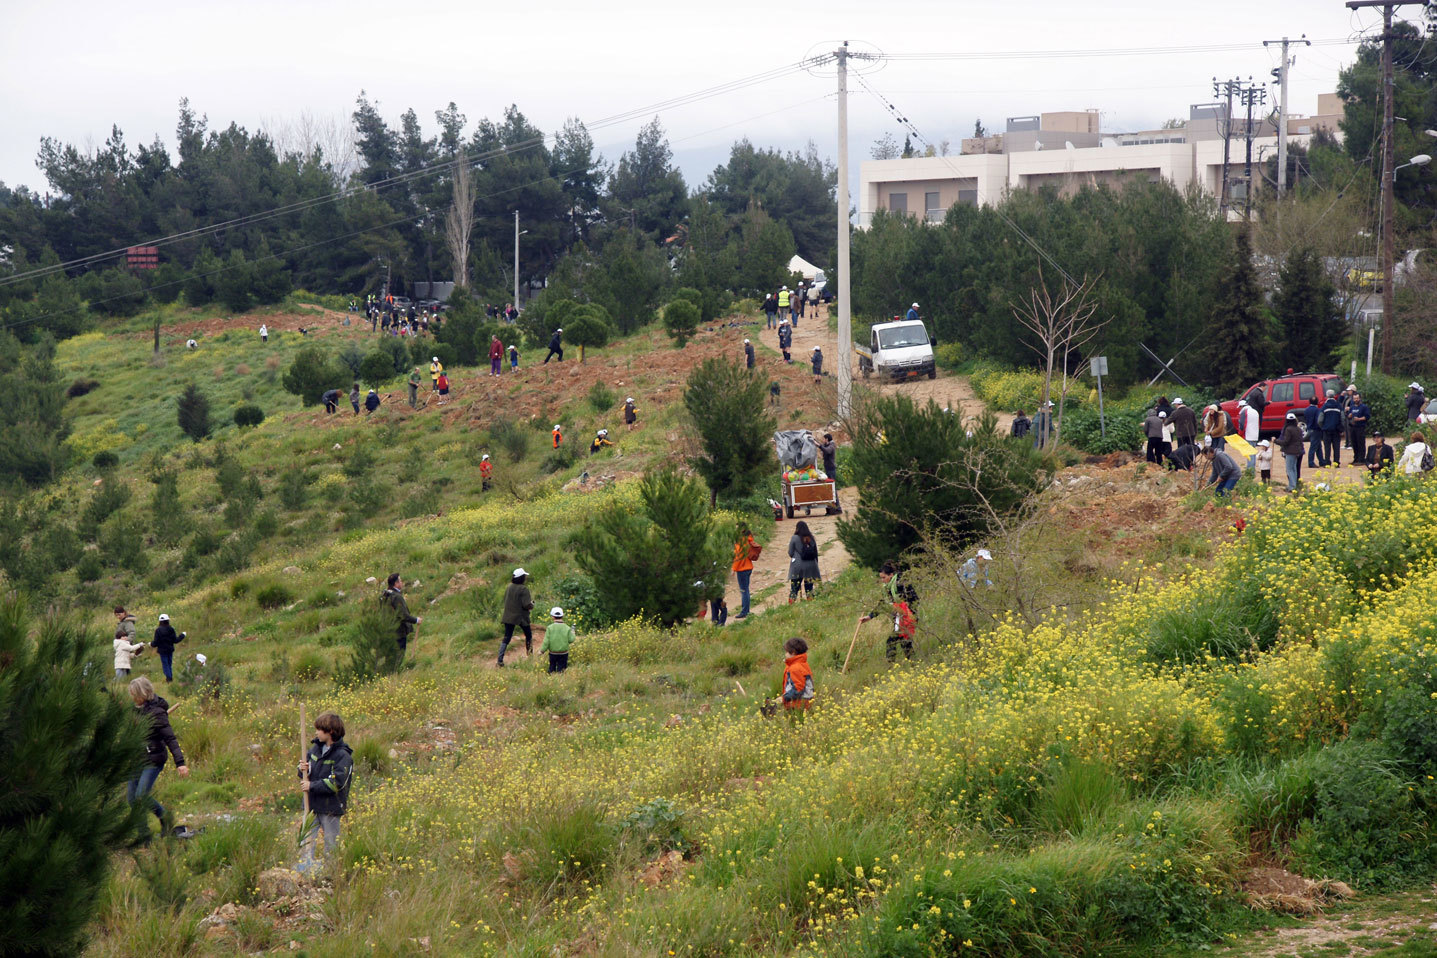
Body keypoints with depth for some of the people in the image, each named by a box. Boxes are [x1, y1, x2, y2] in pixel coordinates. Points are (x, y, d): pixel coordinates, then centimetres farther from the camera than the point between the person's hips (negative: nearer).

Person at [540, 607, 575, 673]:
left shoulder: (550, 628, -9)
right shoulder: (567, 628, -7)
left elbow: (546, 641, -10)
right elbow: (571, 640, -7)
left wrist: (542, 650, 1)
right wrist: (572, 633, 12)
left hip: (553, 653, 0)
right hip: (563, 654, 0)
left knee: (552, 669, 17)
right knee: (561, 670, 7)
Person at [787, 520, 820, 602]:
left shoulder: (794, 538, -7)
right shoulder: (811, 539, 4)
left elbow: (790, 553, -1)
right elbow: (816, 553, 9)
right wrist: (816, 564, 19)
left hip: (797, 566, -3)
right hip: (810, 567, 3)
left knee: (794, 589, 1)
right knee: (809, 588, 9)